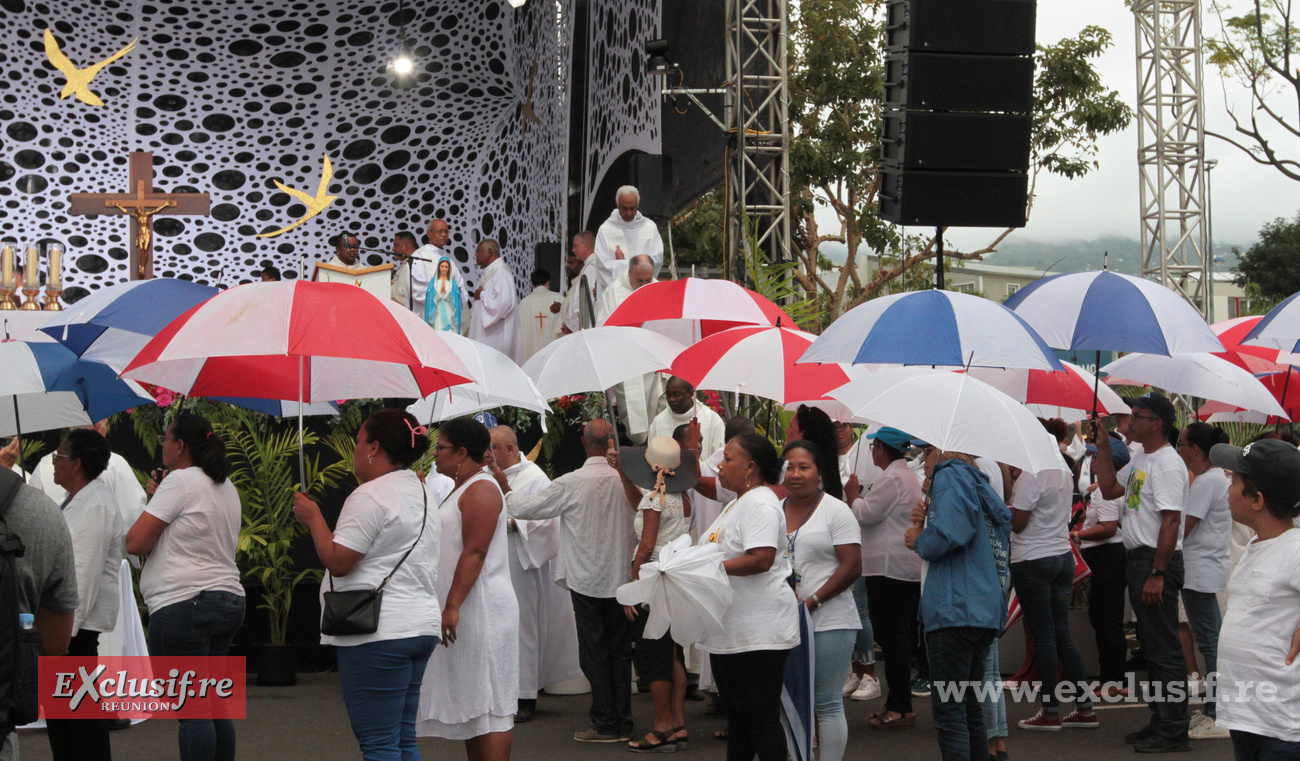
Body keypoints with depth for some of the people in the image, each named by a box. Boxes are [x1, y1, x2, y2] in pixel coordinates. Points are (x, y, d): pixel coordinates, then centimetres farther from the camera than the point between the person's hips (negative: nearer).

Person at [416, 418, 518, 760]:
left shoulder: (481, 489, -12)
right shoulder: (463, 489, 20)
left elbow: (475, 552, -22)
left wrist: (453, 606, -27)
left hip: (481, 611, -10)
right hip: (465, 614, 10)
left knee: (487, 705, -10)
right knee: (471, 702, 11)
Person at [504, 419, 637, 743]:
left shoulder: (572, 483, -14)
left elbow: (525, 508, -7)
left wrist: (506, 490, 12)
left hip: (587, 579, -3)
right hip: (622, 577, 4)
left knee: (594, 652, 4)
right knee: (620, 650, 11)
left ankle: (605, 724, 7)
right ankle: (623, 722, 15)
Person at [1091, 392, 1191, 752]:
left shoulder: (1167, 464, -17)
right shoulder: (1139, 459, 14)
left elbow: (1170, 522, -22)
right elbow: (1109, 489, 22)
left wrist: (1157, 574, -25)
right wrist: (1103, 446, 16)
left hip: (1158, 561, -11)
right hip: (1138, 559, 11)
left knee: (1165, 651, -6)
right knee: (1152, 647, 16)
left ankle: (1173, 733, -2)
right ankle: (1160, 722, 25)